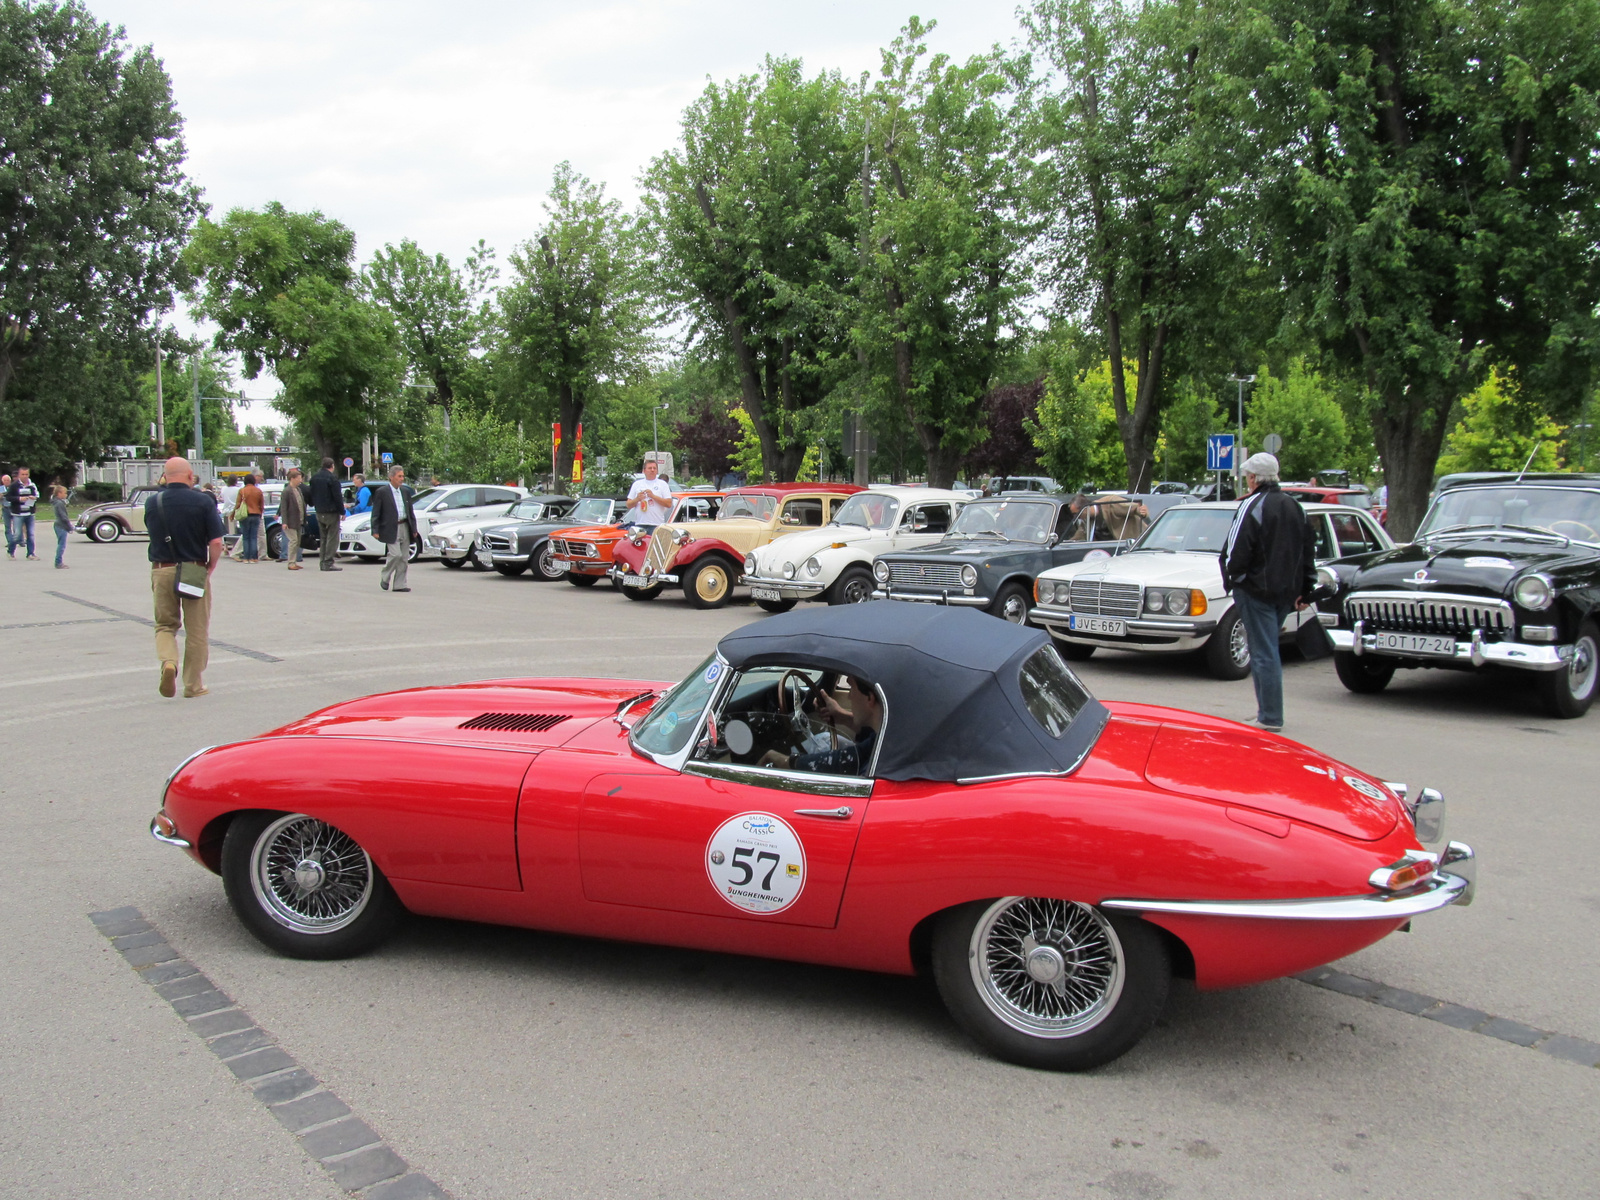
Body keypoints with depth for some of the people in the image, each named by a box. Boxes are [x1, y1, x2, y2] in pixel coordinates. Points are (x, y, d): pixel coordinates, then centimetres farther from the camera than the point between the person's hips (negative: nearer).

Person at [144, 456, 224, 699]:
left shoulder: (152, 503, 1)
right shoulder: (202, 501, -8)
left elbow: (153, 533, 14)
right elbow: (216, 542, -11)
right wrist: (210, 568, 2)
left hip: (162, 571, 2)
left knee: (165, 624, 17)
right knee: (197, 631, 9)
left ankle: (168, 662, -10)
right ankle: (193, 685, 15)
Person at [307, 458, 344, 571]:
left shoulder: (314, 478, 9)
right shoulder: (332, 478, -14)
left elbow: (310, 495, 17)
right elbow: (337, 496, -15)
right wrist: (342, 511, -9)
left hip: (319, 512, 7)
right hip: (331, 512, -7)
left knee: (323, 538, 15)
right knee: (332, 538, -5)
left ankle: (322, 561, 14)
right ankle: (328, 562, -10)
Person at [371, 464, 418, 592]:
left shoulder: (406, 491, 14)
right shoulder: (382, 492, -3)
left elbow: (410, 511, 17)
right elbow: (375, 513, -4)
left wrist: (414, 529, 11)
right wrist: (375, 530, -11)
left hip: (404, 527, 6)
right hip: (391, 529, -6)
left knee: (404, 557, 5)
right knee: (396, 554, -15)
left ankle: (399, 585, 11)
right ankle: (385, 578, 7)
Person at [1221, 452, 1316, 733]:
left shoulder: (1252, 506, -12)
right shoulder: (1295, 507, 13)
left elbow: (1236, 552, -17)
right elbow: (1309, 554, 16)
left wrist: (1231, 579, -1)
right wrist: (1306, 592, 19)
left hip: (1257, 591, -8)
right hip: (1287, 592, 8)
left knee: (1264, 654, -5)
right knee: (1267, 651, 18)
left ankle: (1270, 718, -4)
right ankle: (1267, 710, 21)